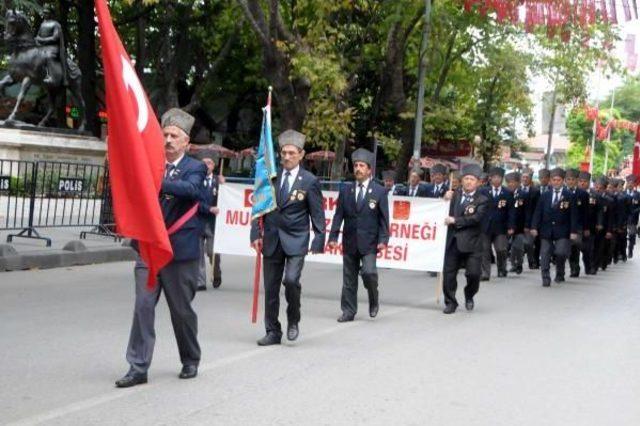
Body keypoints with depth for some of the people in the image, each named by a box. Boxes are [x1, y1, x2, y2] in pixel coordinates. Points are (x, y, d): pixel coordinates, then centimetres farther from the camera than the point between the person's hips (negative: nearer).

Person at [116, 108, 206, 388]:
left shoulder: (194, 168, 0)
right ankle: (138, 368, -2)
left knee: (181, 310, 8)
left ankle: (190, 360, 28)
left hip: (181, 250, -3)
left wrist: (158, 181, -37)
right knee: (143, 306, -5)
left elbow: (191, 189, -22)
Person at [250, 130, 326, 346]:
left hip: (296, 240, -3)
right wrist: (256, 233, 0)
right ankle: (273, 332, 17)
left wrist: (319, 241, -6)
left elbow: (317, 214, 0)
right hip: (272, 239, 3)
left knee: (291, 279, -21)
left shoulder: (309, 181, -2)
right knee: (270, 287, 6)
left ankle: (293, 320, 4)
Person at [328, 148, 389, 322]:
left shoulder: (379, 192, 1)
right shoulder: (345, 190, 8)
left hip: (368, 242, -3)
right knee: (349, 278, 6)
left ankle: (374, 300, 10)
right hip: (349, 242, 3)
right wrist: (333, 236, -3)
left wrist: (383, 240, -10)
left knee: (368, 272, -17)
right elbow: (338, 215, 6)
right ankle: (348, 311, 16)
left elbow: (384, 218, 0)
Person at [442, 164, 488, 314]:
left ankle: (469, 296, 23)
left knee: (473, 273, -5)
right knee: (449, 273, 4)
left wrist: (455, 220, -16)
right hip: (453, 241, 3)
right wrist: (446, 200, -2)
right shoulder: (455, 195, 11)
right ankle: (450, 302, 17)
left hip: (471, 243, -3)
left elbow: (476, 218, -16)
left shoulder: (482, 200, -2)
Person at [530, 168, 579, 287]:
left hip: (562, 232, -2)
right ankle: (545, 279, 4)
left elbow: (573, 215, -1)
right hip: (546, 230, 3)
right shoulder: (544, 195, 8)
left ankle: (560, 273, 13)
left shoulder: (569, 196, 1)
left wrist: (573, 231, -9)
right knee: (545, 255, -1)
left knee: (560, 252, -13)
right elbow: (538, 212, 6)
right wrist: (534, 227, -6)